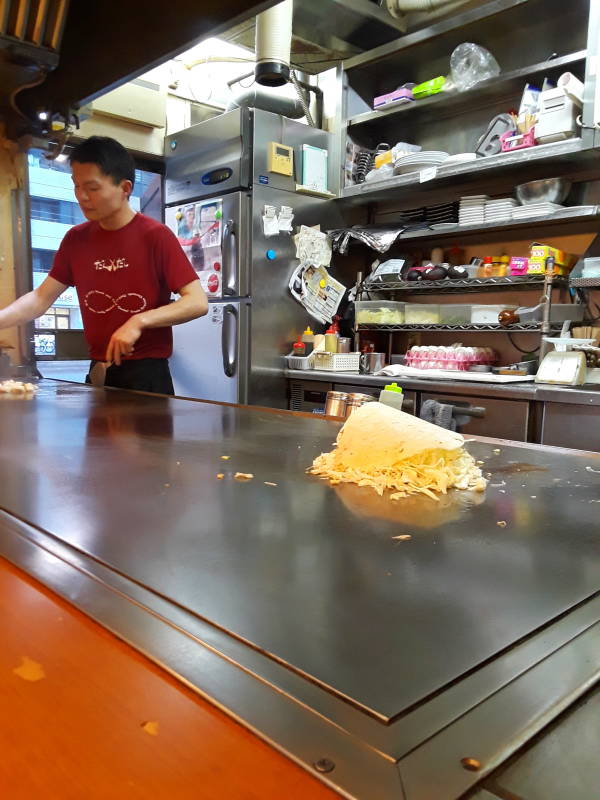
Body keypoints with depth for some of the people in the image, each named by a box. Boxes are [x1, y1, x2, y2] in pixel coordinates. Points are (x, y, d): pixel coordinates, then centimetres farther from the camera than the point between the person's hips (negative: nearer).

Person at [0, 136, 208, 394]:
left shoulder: (155, 236, -11)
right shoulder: (75, 239, 5)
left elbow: (198, 302, -17)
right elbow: (41, 298, 8)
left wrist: (139, 321, -26)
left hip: (147, 373, -5)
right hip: (99, 373, 5)